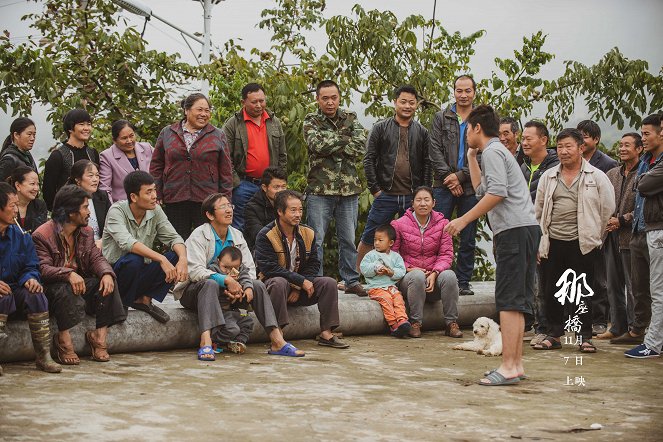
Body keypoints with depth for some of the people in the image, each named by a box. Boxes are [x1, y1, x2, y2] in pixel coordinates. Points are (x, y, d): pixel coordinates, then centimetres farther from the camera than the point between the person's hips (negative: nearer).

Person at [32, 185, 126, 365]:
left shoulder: (86, 232, 12)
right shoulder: (42, 235, -12)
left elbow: (96, 258, 2)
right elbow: (42, 268, -22)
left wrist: (107, 274, -22)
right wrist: (68, 274, -40)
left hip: (80, 282, 6)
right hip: (53, 286, -6)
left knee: (107, 284, -19)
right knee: (65, 290, -39)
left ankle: (99, 337, -15)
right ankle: (64, 341, -22)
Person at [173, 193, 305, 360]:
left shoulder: (237, 236, 9)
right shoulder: (199, 236, -11)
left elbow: (249, 267, 4)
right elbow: (194, 271, -24)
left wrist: (248, 286, -19)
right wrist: (226, 280, -31)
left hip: (226, 290, 6)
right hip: (193, 290, -6)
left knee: (258, 285, -12)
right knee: (210, 284, -39)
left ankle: (277, 341, -20)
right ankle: (206, 342, -54)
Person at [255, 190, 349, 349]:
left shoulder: (307, 234, 6)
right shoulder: (265, 236, -13)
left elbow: (313, 264, 4)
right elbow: (269, 268, -22)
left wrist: (299, 288, -13)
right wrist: (301, 281, -24)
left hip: (300, 288, 5)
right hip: (272, 284, -5)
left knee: (329, 283, -15)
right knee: (279, 283, -38)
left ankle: (326, 333, -14)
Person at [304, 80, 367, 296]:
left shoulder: (351, 118, 10)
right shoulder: (311, 122, 4)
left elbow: (360, 147, -5)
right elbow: (317, 144, -17)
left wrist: (331, 145, -10)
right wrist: (345, 140, -9)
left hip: (349, 189, 3)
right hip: (320, 189, -2)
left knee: (348, 239, 9)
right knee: (316, 239, -1)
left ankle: (351, 281, 17)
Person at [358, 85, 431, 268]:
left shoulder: (422, 132, 9)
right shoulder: (380, 128, 3)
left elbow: (426, 164, 8)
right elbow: (369, 160, 1)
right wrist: (375, 189, -5)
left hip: (413, 198, 2)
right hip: (385, 196, -2)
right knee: (368, 239, 3)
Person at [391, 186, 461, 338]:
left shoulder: (442, 223, 5)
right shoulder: (400, 224, -2)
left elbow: (446, 254, 1)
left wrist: (434, 273, -16)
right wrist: (409, 269, -14)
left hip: (433, 276, 2)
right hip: (408, 277, -2)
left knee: (449, 276, -30)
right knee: (417, 277, -37)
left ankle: (451, 323, -20)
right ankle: (415, 323, -26)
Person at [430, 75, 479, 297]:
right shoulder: (441, 118, 8)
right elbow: (435, 151, 2)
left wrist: (460, 176, -10)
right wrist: (448, 176, -8)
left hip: (470, 187, 0)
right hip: (444, 185, 0)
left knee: (468, 239, 4)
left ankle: (463, 282, 10)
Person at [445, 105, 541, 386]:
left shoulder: (492, 152, -4)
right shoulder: (497, 152, 28)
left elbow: (497, 193, -18)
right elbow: (482, 191, 34)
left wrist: (464, 220, -15)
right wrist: (472, 158, 32)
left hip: (514, 230, -10)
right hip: (525, 229, 10)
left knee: (509, 301, -13)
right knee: (515, 301, 9)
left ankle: (509, 367, -17)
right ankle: (516, 364, 10)